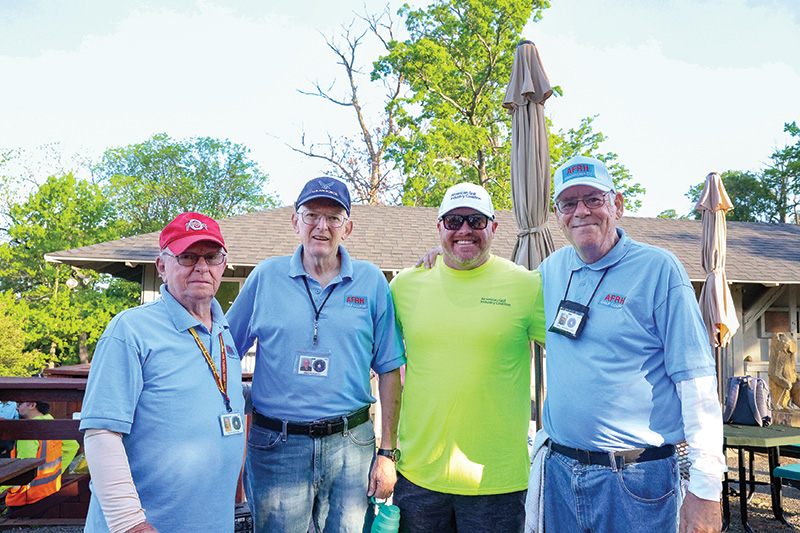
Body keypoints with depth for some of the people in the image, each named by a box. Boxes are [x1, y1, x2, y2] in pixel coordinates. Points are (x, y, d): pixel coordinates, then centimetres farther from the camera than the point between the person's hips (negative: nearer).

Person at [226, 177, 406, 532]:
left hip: (351, 445, 0)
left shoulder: (372, 282, 1)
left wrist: (387, 453, 0)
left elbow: (389, 371, 2)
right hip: (275, 446, 0)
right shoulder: (266, 276, 1)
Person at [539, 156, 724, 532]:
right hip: (559, 469, 5)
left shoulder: (658, 268, -9)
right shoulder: (552, 269, 5)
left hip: (636, 480, -4)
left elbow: (697, 382, -11)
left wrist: (704, 491, -14)